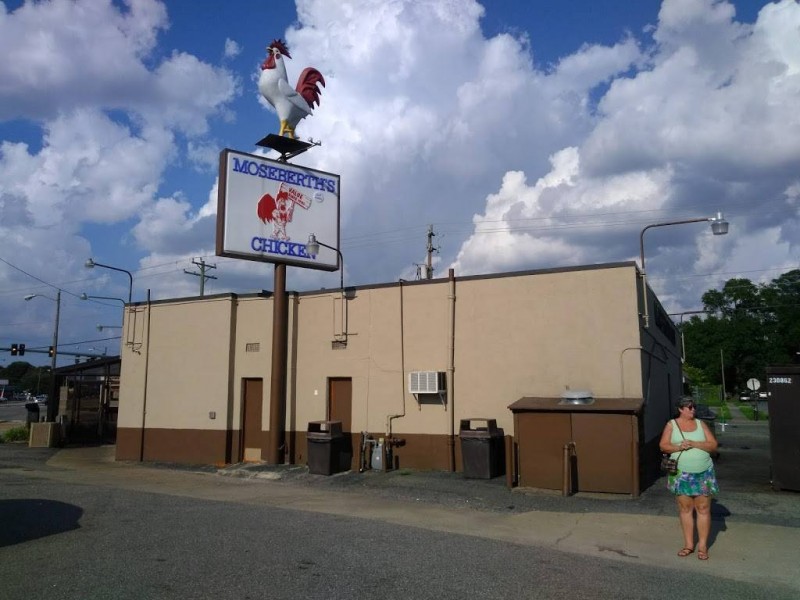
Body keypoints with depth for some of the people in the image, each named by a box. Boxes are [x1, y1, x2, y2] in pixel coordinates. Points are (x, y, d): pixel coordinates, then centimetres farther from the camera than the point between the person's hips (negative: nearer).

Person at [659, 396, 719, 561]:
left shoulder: (700, 424, 4)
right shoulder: (671, 425, 1)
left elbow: (713, 445, -2)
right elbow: (663, 445, -2)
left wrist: (693, 443, -16)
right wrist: (679, 447, -19)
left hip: (703, 473, 1)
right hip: (681, 474, -1)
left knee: (703, 509, 2)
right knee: (685, 509, 5)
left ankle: (702, 545, 11)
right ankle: (688, 544, 16)